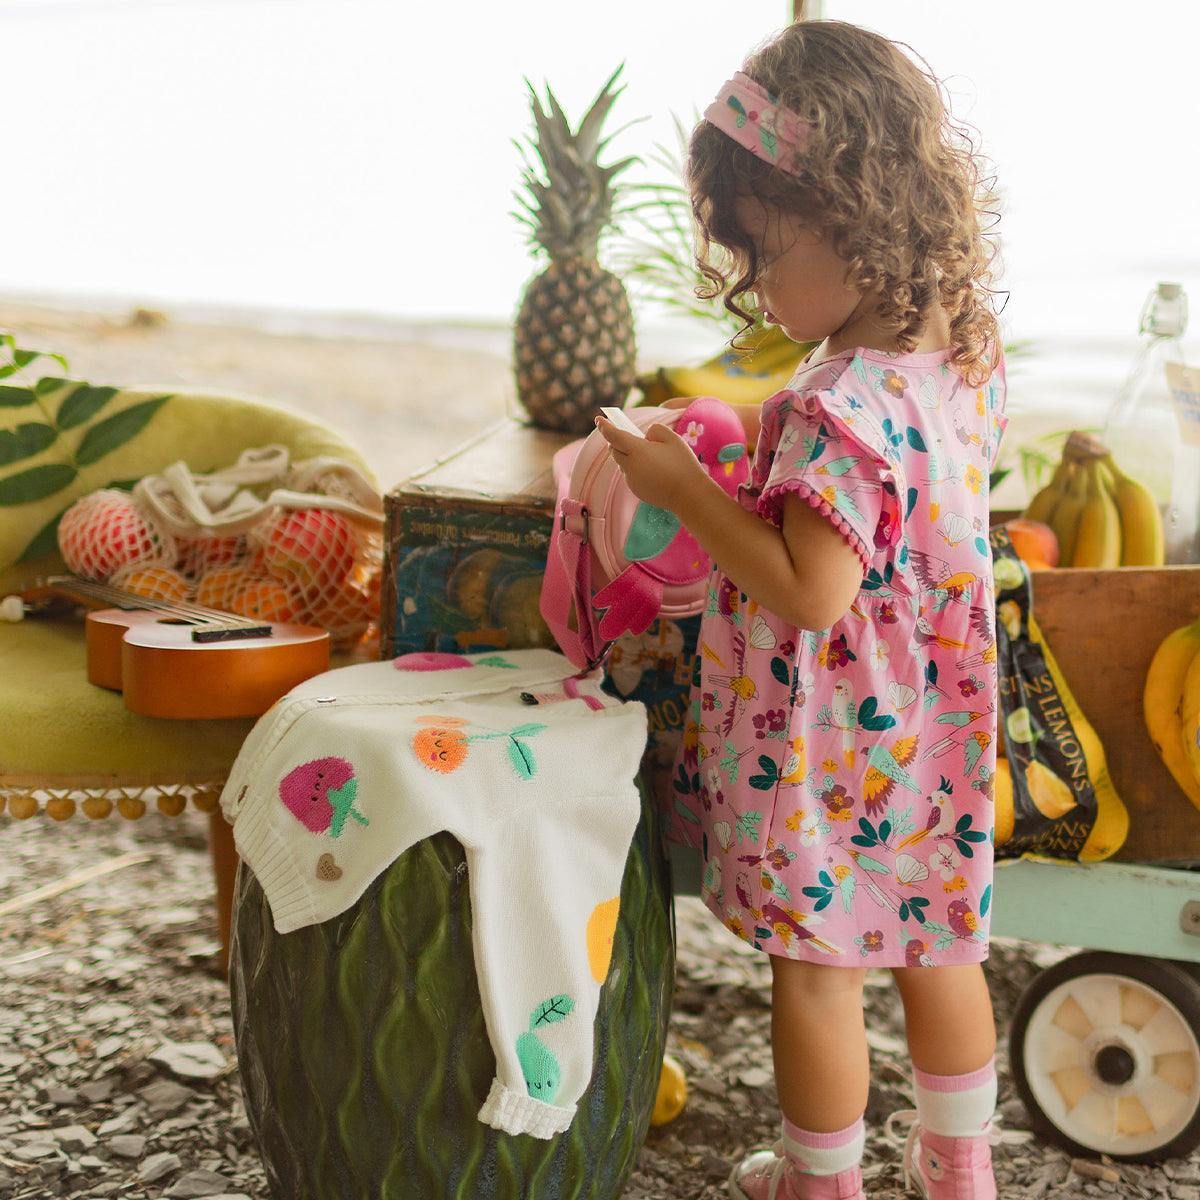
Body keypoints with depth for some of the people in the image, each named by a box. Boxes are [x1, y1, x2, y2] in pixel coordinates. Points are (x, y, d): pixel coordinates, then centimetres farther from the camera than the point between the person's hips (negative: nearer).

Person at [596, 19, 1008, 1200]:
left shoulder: (845, 403, -28)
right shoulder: (960, 356, 0)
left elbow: (811, 591, -29)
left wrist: (684, 490, -21)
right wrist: (762, 442, 12)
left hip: (829, 751, -9)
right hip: (927, 731, 9)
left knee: (816, 967, 10)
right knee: (931, 945, 22)